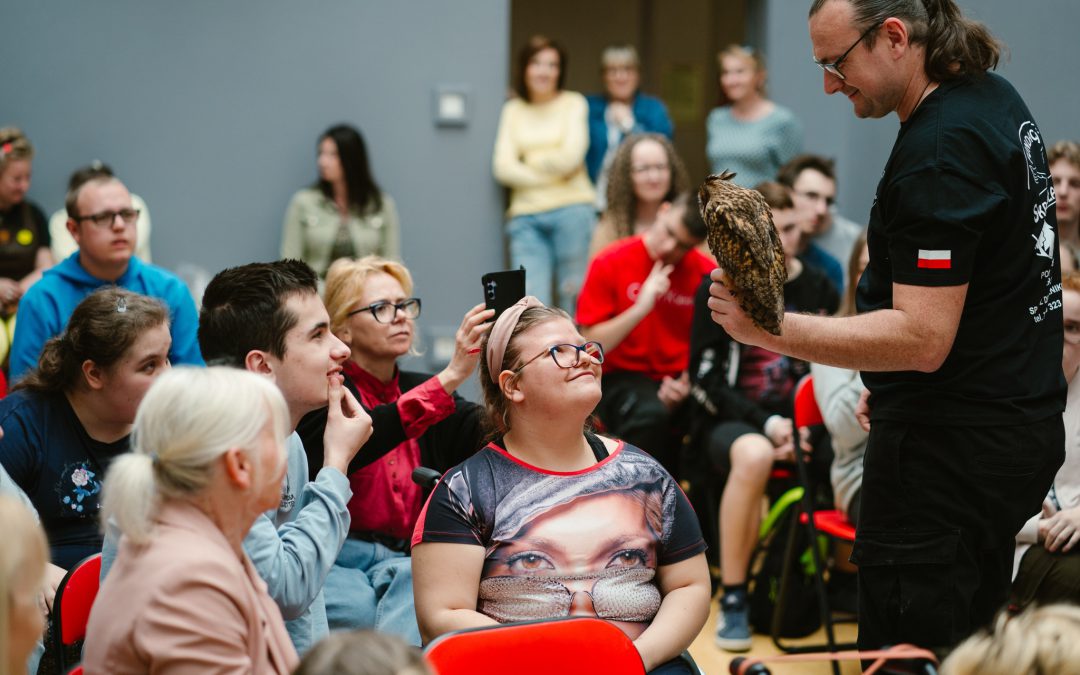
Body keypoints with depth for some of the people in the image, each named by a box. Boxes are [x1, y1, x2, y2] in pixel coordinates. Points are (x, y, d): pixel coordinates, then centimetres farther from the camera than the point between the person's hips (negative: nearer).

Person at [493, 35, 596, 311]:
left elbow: (571, 157, -5)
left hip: (572, 209, -2)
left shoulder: (573, 103, 8)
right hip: (526, 216, 2)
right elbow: (503, 167, 3)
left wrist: (530, 163, 5)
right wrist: (547, 174, -5)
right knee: (530, 301, -8)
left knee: (573, 295, -2)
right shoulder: (513, 110, 15)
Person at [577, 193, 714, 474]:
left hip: (681, 381, 2)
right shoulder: (610, 263, -3)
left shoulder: (707, 274, 0)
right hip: (621, 378, -2)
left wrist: (689, 384, -14)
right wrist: (641, 308, -17)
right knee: (650, 416, -36)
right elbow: (591, 346, -5)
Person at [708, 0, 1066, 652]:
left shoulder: (938, 152, -23)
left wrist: (770, 329, -28)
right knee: (966, 645, 18)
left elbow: (922, 339, -27)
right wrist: (894, 383, 21)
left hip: (950, 449, -10)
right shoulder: (996, 97, 9)